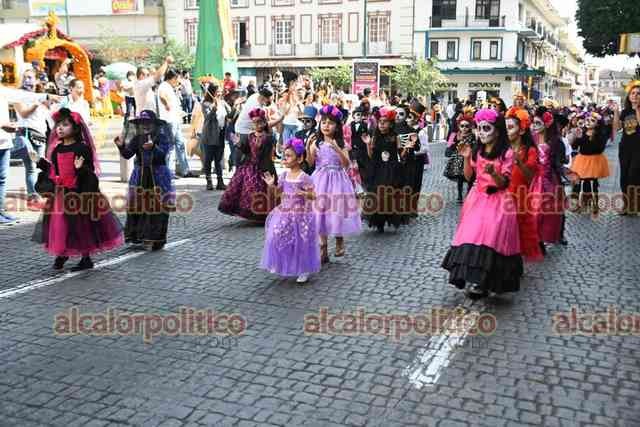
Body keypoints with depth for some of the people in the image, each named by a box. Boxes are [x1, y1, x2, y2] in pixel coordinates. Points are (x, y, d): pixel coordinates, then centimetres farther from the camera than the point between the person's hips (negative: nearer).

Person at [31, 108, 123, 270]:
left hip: (79, 193, -6)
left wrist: (81, 168, -32)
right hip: (60, 194, 6)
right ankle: (61, 254, 28)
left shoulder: (82, 148, -9)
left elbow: (90, 172, -13)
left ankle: (86, 258, 14)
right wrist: (40, 162, 12)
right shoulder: (56, 149, 10)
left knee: (81, 226, 2)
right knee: (59, 225, 10)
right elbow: (52, 171, 17)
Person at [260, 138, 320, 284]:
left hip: (300, 215, -6)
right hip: (284, 214, 6)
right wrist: (271, 185, -3)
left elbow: (313, 196, -13)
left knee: (300, 243, 3)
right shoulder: (284, 175, 4)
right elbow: (278, 191, 15)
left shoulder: (304, 177, -13)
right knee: (278, 239, 6)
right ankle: (282, 265, 25)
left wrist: (305, 194, -32)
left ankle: (304, 270, 19)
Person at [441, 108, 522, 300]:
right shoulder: (477, 151, 6)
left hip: (497, 201, -5)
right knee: (472, 234, -4)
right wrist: (467, 158, -4)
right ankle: (474, 277, 3)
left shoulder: (506, 153, -9)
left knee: (489, 236, -17)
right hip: (477, 199, 5)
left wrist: (493, 173, -31)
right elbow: (468, 176, 11)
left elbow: (503, 183, -11)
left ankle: (480, 281, -17)